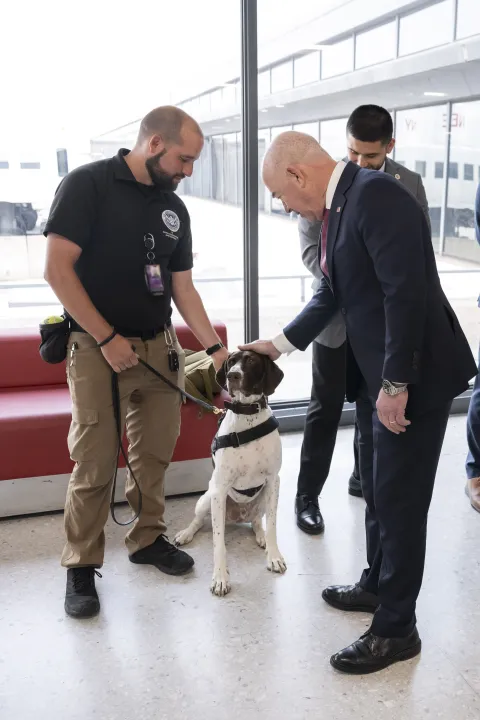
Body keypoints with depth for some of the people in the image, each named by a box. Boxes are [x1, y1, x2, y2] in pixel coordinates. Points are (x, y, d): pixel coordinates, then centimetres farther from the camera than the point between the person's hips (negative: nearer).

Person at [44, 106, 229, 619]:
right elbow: (57, 269, -13)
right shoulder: (88, 185, -8)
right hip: (98, 348, -5)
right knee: (94, 464, -3)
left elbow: (183, 289, 12)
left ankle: (148, 538, 31)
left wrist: (216, 349, 4)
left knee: (155, 453, 11)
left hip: (159, 346, 6)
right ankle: (81, 566, 14)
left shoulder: (174, 209, 10)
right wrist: (108, 338, -15)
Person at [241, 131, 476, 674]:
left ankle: (396, 628, 18)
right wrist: (281, 344, 22)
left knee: (400, 501, 1)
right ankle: (377, 585, 41)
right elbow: (332, 294, 19)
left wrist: (396, 383, -24)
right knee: (377, 491, 21)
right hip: (377, 374, 10)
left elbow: (407, 292, -25)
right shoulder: (337, 206, 10)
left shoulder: (376, 194, -19)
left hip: (413, 375, -9)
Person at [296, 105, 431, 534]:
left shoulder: (409, 184, 1)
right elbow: (310, 246, -9)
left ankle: (364, 479, 35)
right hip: (337, 315, -3)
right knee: (325, 411, 4)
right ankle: (308, 495, 16)